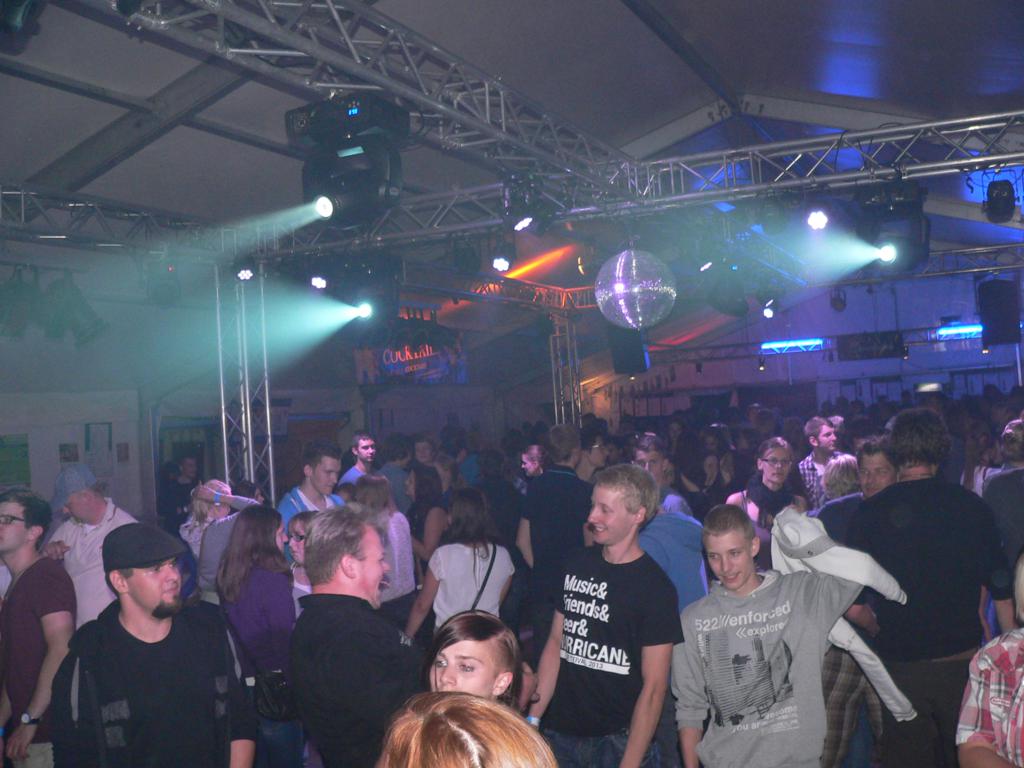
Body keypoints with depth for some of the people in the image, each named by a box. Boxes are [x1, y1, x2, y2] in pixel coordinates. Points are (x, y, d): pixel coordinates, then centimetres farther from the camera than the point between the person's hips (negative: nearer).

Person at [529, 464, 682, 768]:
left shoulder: (655, 588, -13)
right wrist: (533, 718, 1)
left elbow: (654, 686, -14)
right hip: (560, 733, 5)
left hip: (618, 741, -5)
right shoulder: (576, 565, 3)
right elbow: (555, 643, 7)